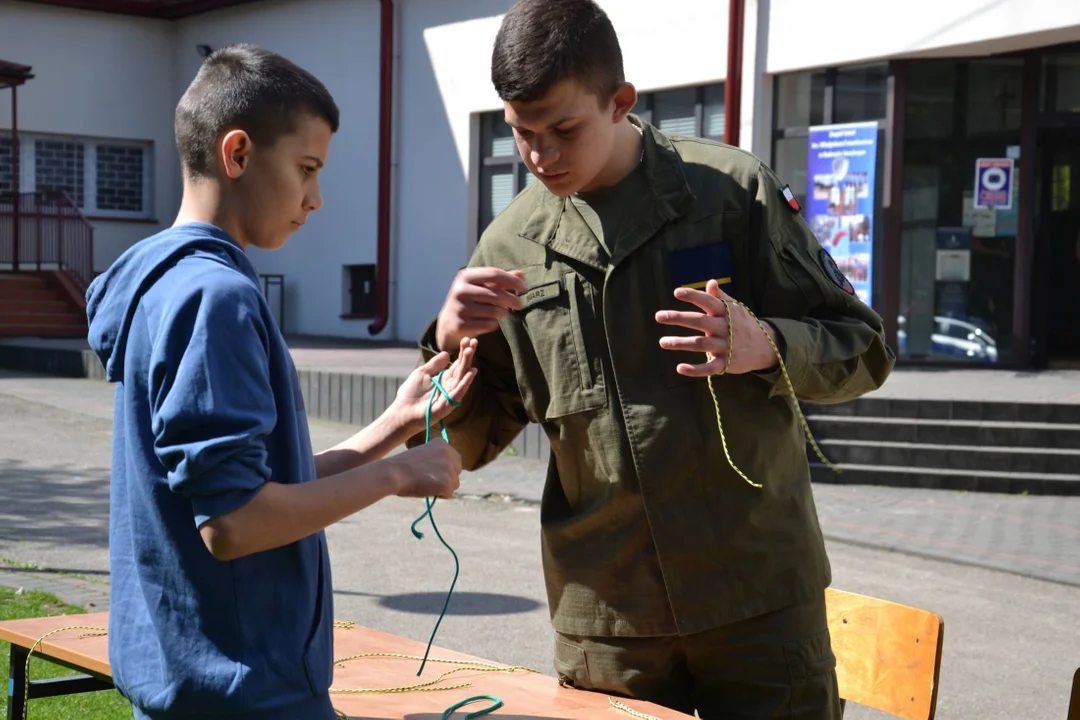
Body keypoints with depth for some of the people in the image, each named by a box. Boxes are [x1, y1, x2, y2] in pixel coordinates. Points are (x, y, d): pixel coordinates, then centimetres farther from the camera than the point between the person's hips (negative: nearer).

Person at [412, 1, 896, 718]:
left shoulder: (732, 189, -4)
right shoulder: (510, 246, 4)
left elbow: (864, 350, 0)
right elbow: (467, 443, 10)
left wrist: (765, 348, -21)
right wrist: (450, 344, -11)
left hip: (758, 597, -2)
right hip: (604, 617, 2)